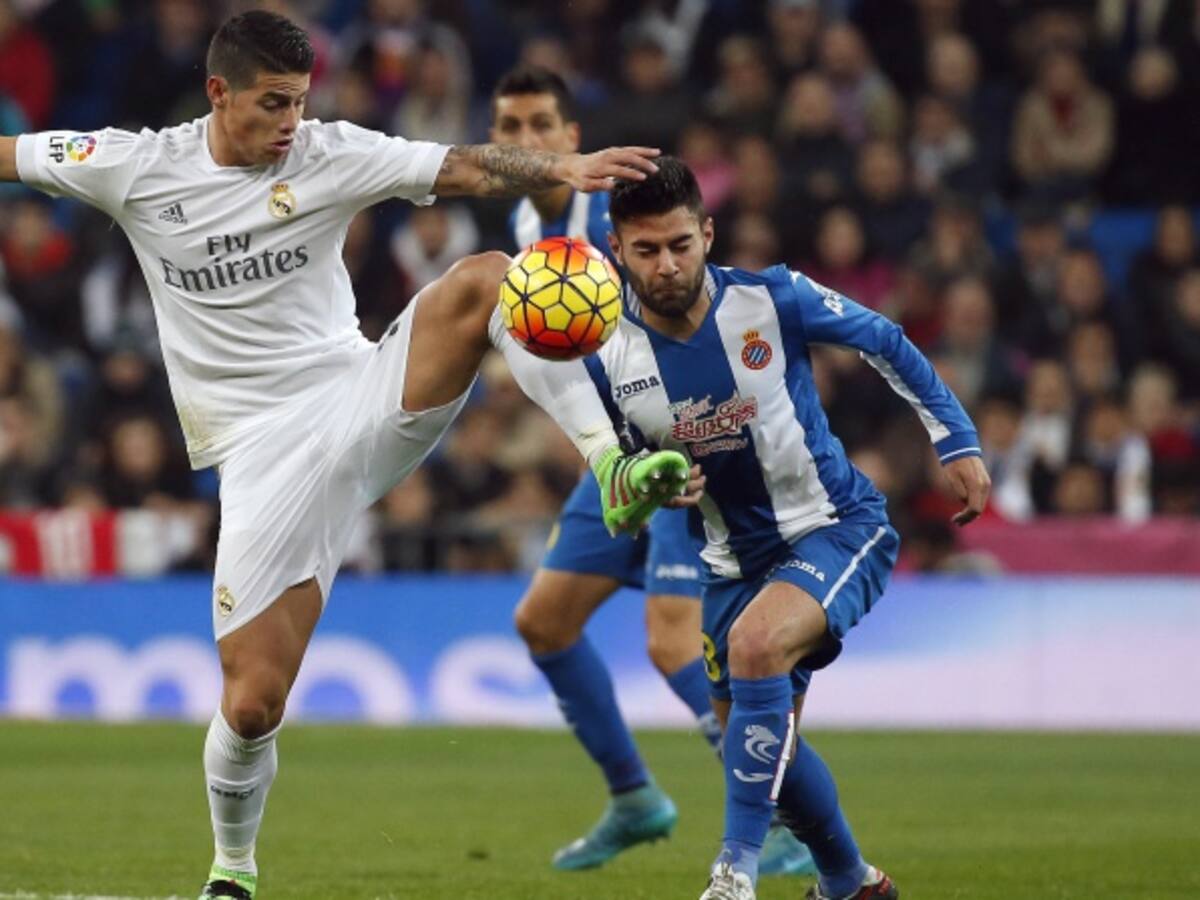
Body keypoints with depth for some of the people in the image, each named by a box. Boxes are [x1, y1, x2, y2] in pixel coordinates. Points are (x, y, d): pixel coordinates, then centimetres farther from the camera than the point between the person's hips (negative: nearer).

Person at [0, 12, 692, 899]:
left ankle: (613, 473, -32)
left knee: (485, 278, -26)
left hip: (364, 399, 1)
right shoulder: (138, 168, 0)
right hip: (264, 457, -1)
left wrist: (558, 168, -30)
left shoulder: (331, 154, -2)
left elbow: (460, 167, -13)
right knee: (252, 701, -7)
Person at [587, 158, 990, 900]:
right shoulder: (609, 358, -10)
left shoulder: (773, 300, -17)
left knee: (756, 644, -32)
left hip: (839, 529, -5)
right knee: (760, 739, 10)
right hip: (737, 561, 5)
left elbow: (885, 343, -1)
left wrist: (957, 441, -3)